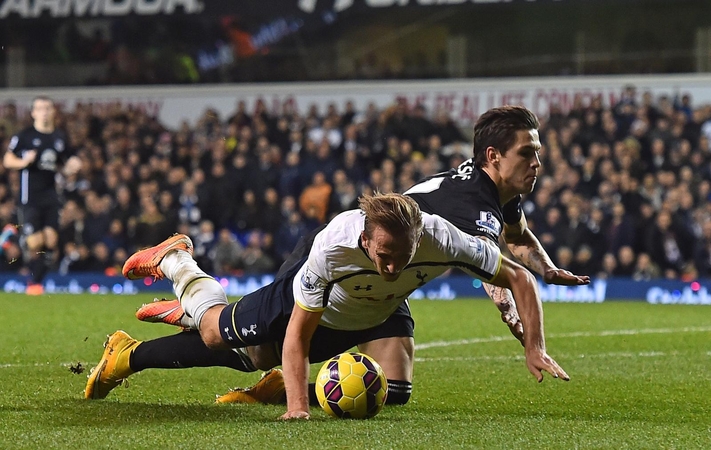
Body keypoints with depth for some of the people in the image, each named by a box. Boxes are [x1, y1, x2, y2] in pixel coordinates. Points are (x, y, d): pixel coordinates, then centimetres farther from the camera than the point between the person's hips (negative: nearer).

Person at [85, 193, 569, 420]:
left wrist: (535, 348, -36)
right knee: (215, 332, 12)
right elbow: (297, 336, -34)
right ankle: (172, 259, 46)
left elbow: (519, 277, -28)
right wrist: (297, 405, -43)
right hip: (314, 304, -3)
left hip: (379, 314, 3)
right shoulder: (332, 248, -45)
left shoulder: (441, 240, -41)